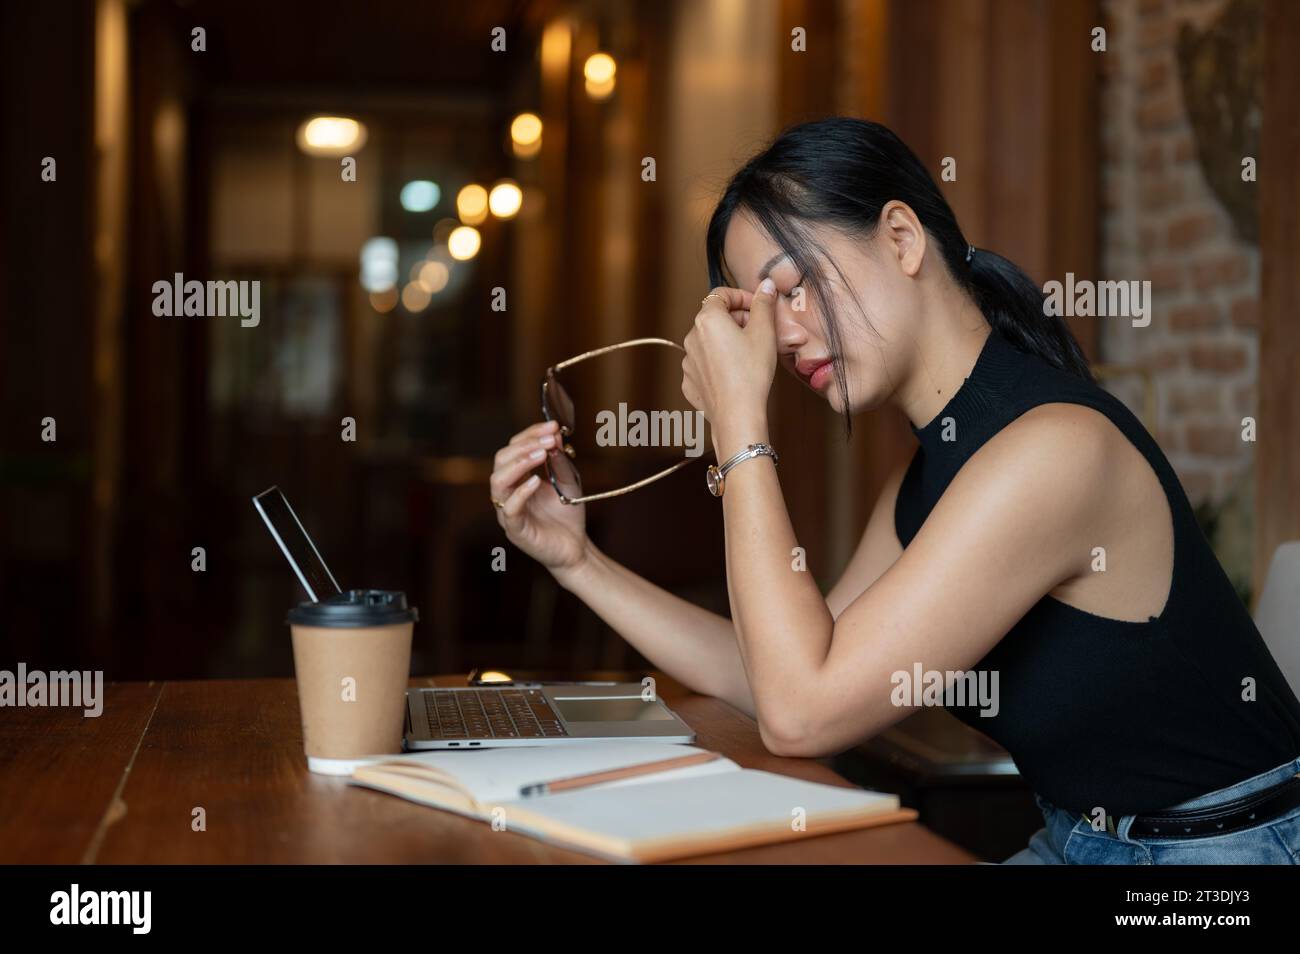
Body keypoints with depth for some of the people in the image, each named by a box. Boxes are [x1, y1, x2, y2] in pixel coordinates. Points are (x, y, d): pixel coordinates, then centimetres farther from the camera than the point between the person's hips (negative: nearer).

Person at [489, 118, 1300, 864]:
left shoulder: (1059, 445, -23)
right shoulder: (926, 480, 5)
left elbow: (803, 712, -24)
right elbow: (790, 682, 6)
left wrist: (739, 422, -20)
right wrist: (580, 562, 0)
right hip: (1075, 839, 7)